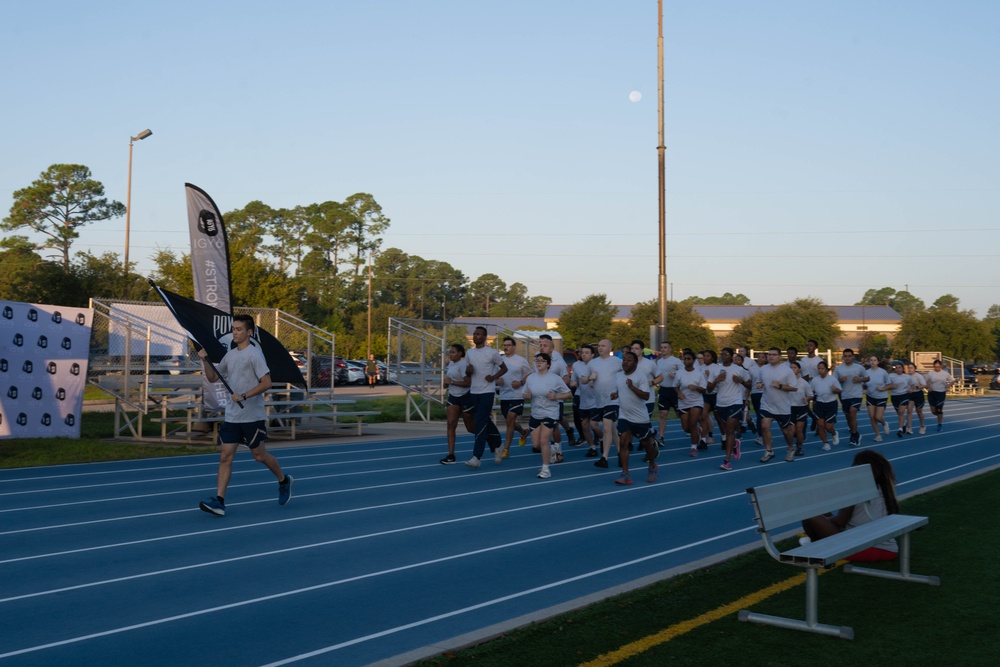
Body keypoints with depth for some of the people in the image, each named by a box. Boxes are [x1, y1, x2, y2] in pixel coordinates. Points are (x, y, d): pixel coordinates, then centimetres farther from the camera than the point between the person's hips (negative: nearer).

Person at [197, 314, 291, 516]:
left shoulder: (254, 354, -10)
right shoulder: (230, 355, 11)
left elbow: (266, 383, -16)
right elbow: (213, 378, 19)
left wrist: (244, 396, -24)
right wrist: (205, 360, 2)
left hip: (253, 416, -6)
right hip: (231, 415, 6)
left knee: (259, 455, 7)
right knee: (225, 456, -3)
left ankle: (283, 481, 32)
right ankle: (219, 501, -5)